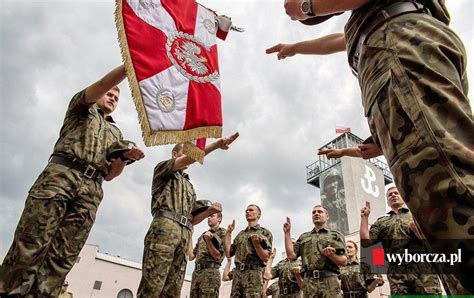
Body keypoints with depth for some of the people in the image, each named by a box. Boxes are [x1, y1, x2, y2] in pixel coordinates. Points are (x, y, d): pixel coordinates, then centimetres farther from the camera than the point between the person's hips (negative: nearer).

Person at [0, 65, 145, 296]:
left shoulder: (116, 133, 31)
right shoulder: (83, 107, 23)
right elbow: (103, 84, 1)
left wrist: (125, 157, 3)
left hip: (91, 192, 4)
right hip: (61, 174, -3)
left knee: (63, 256, -9)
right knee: (31, 243, -14)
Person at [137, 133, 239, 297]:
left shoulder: (189, 187, 34)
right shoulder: (163, 168, 17)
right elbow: (188, 159, -4)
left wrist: (210, 210, 10)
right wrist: (216, 144, -10)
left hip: (184, 234, 6)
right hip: (165, 226, -6)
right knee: (153, 285, -17)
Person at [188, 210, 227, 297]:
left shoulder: (222, 233, 4)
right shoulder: (202, 236, 22)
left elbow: (217, 256, -5)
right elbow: (191, 257, 16)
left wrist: (208, 240, -18)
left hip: (210, 272, -6)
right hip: (196, 272, 6)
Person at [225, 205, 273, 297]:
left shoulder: (265, 232, 6)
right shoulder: (240, 234, 21)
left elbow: (265, 258, -3)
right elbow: (228, 254, 14)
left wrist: (256, 243, -20)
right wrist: (228, 233, 13)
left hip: (254, 274, -5)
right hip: (237, 273, 5)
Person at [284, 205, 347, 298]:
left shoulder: (336, 235, 12)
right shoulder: (303, 237, 20)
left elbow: (343, 261, 6)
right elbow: (291, 255, 10)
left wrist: (331, 255, -15)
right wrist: (287, 233, 7)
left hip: (329, 281, -2)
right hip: (309, 282, 2)